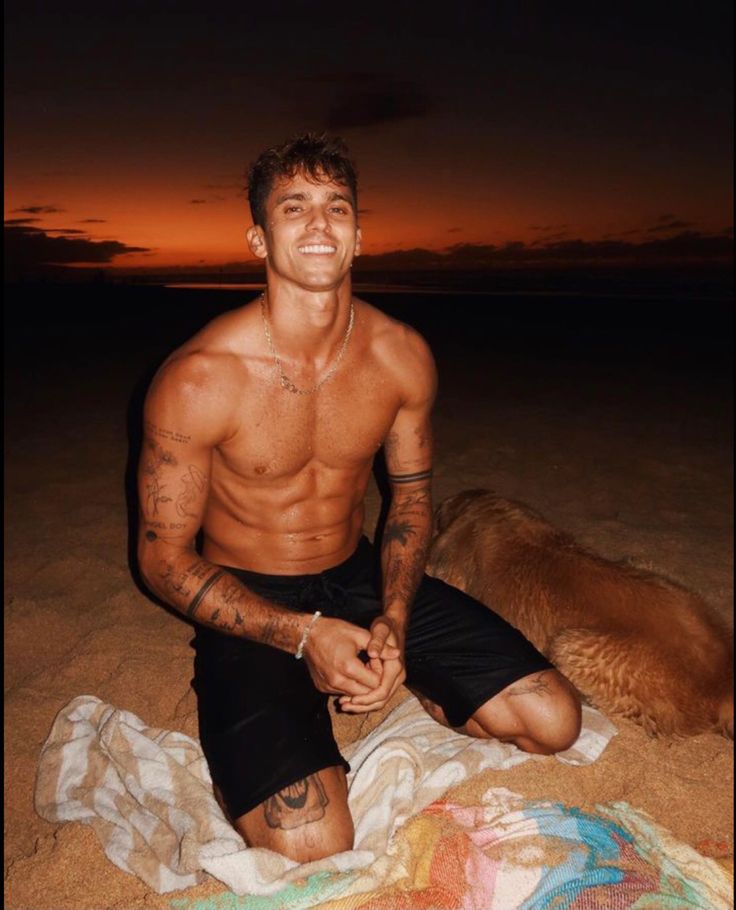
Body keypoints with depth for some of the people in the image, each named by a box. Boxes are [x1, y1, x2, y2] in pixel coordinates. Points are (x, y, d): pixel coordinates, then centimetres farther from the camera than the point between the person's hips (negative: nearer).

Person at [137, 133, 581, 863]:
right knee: (310, 850, -23)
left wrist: (393, 620, -11)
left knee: (553, 722, -3)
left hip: (359, 578, 4)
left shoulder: (403, 356, -8)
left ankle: (390, 680, 17)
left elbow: (410, 491, 5)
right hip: (248, 607, -3)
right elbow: (163, 557, -12)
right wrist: (302, 636, -23)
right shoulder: (195, 380, -20)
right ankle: (257, 735, 9)